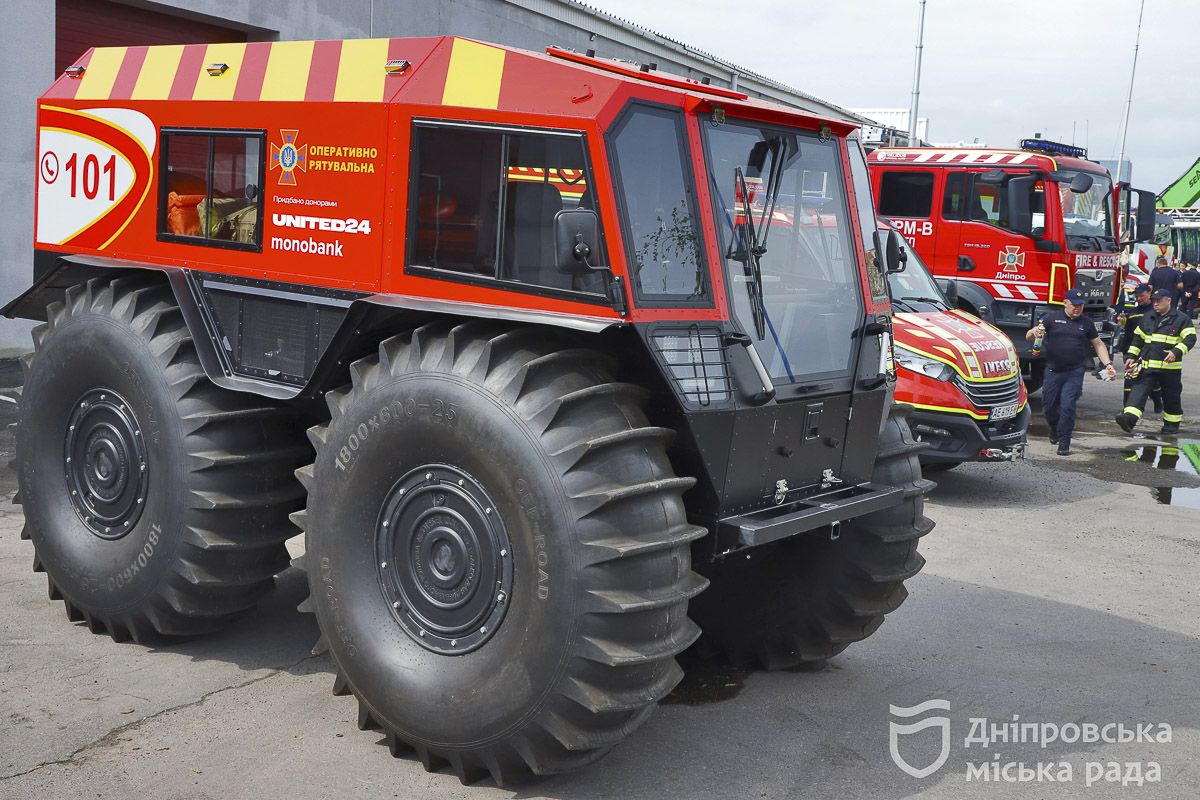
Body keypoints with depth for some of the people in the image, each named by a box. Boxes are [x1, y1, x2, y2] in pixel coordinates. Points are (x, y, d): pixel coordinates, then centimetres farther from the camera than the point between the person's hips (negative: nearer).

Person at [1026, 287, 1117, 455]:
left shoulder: (1086, 323, 7)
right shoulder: (1052, 317, 1)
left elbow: (1098, 345, 16)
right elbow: (1029, 336, -1)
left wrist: (1107, 364, 3)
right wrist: (1034, 332, -25)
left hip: (1074, 373, 0)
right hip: (1053, 371, 1)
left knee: (1067, 406, -11)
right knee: (1048, 405, 7)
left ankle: (1064, 443, -3)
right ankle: (1055, 430, 38)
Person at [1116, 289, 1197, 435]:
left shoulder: (1181, 318, -2)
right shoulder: (1147, 318, 13)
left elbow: (1190, 339, -9)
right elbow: (1138, 338, 20)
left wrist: (1176, 352, -23)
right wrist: (1131, 356, 12)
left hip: (1170, 368, -3)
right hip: (1148, 367, 3)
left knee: (1171, 396, 9)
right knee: (1139, 390, -13)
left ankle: (1172, 424, 25)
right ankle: (1129, 418, -26)